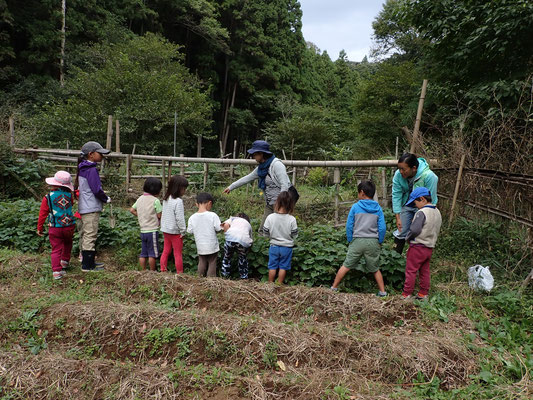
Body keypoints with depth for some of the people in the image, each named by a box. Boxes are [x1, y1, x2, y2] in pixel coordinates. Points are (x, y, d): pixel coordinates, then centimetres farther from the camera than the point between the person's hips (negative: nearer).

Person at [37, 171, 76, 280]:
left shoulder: (47, 198, -5)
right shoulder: (69, 195, -2)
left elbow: (42, 214, 1)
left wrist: (39, 228, 10)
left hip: (54, 228, -1)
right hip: (69, 226, 1)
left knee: (56, 249, 4)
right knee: (67, 243, 28)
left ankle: (56, 271, 0)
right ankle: (65, 261, 38)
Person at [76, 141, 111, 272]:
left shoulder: (83, 169, 13)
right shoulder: (91, 170, -17)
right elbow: (97, 190, -20)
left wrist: (103, 197, 14)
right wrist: (107, 199, -4)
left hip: (84, 208, 10)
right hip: (91, 209, -10)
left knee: (86, 236, 16)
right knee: (90, 236, -4)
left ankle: (88, 262, 28)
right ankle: (87, 265, 2)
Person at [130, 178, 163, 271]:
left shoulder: (140, 199, 7)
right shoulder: (155, 200, -14)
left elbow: (132, 210, 14)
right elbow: (159, 216, -12)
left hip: (142, 231, 7)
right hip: (152, 231, -7)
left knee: (143, 253, 13)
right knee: (152, 254, 4)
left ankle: (143, 271, 20)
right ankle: (152, 272, 11)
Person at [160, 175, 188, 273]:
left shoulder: (166, 199, 4)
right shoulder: (178, 201, -22)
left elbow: (163, 215, 10)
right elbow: (180, 218, -21)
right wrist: (183, 231, -11)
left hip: (165, 230, 8)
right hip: (175, 231, -8)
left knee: (166, 251, 17)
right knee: (178, 254, 3)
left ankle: (163, 270, 23)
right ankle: (180, 273, 10)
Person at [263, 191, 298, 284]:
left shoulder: (270, 217, -15)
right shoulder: (292, 219, -18)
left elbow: (266, 233, -6)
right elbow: (294, 235, -8)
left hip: (274, 246, 1)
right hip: (287, 247, -1)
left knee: (272, 266, 15)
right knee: (283, 267, 14)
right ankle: (279, 285, 23)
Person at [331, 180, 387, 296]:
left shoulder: (355, 206, -3)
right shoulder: (378, 208, 2)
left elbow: (349, 226, -2)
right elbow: (382, 228, -1)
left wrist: (350, 240, 8)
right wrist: (380, 242, 10)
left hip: (357, 241, -1)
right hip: (373, 242, 2)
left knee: (346, 266, 5)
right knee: (375, 269, 15)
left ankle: (334, 287, 10)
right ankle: (382, 291, 18)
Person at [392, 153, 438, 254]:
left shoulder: (429, 176, -31)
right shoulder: (398, 175, -21)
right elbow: (396, 195, -14)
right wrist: (398, 218, -14)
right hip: (407, 206, 3)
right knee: (400, 232, 5)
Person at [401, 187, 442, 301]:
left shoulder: (421, 212, -19)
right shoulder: (437, 212, 8)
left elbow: (414, 230, -25)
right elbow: (436, 231, 16)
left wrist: (408, 238, -8)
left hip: (418, 246, -8)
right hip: (430, 247, 8)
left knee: (411, 270, 0)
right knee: (425, 271, 15)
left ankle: (406, 295, 5)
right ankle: (423, 294, 22)